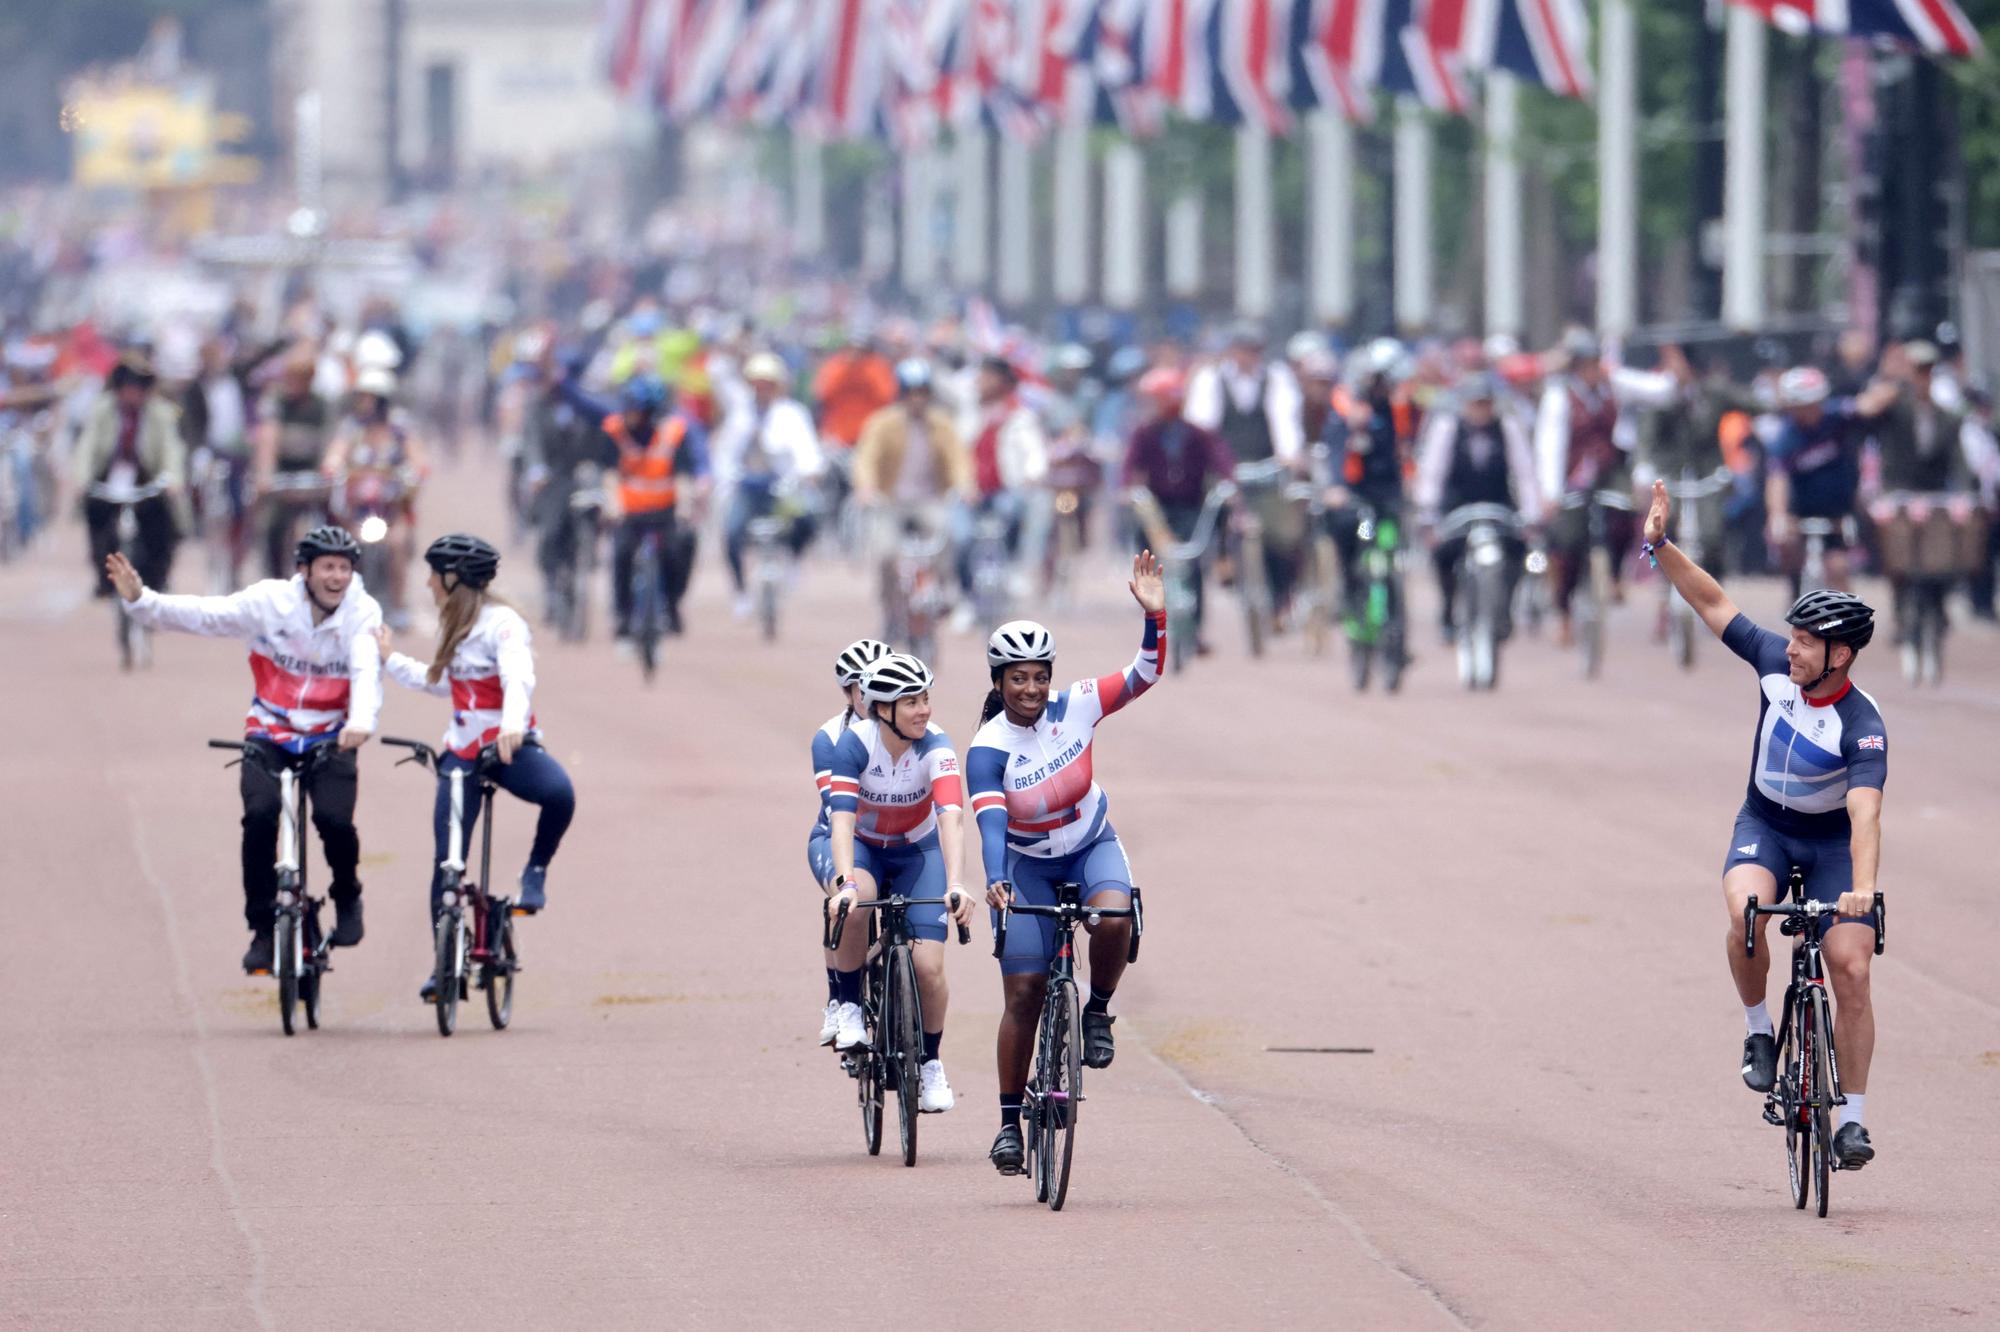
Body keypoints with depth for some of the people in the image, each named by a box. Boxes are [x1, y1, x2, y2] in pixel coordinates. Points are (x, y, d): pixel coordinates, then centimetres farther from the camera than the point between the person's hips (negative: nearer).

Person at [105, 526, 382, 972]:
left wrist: (362, 721, -48)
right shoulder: (271, 601, -10)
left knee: (335, 819, -22)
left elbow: (367, 669, -29)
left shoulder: (362, 612, -13)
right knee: (259, 816, -22)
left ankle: (346, 897, 11)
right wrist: (140, 600, -26)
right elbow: (204, 615, -12)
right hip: (270, 735, 1)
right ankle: (263, 930, -7)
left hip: (330, 740, -1)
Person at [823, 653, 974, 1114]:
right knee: (855, 902, -37)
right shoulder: (854, 743, -27)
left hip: (917, 850, 1)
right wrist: (845, 882, -52)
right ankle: (849, 1006, -14)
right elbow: (842, 819, -36)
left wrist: (955, 884, -54)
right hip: (861, 846, -1)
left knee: (928, 965, -13)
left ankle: (931, 1063, 13)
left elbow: (951, 817, -39)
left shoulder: (935, 746, -26)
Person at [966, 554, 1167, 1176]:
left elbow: (1146, 674, -16)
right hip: (1027, 866, -1)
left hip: (1092, 845, 1)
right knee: (1023, 993, -6)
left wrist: (1154, 615, -32)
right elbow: (991, 820, -33)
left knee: (1113, 914, -35)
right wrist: (995, 882, -49)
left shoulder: (1074, 706, -15)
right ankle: (1010, 1121, 6)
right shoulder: (988, 748, -22)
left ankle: (1098, 1010, -7)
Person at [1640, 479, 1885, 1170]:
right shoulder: (1777, 664, -14)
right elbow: (1714, 603, -5)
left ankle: (1852, 1116, 0)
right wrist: (1661, 546, -13)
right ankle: (1758, 1030, -7)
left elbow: (1865, 811, -40)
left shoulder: (1862, 726, -28)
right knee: (1745, 914, -30)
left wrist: (1863, 887, -54)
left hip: (1832, 839, -3)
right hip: (1764, 826, 3)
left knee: (1851, 970, -12)